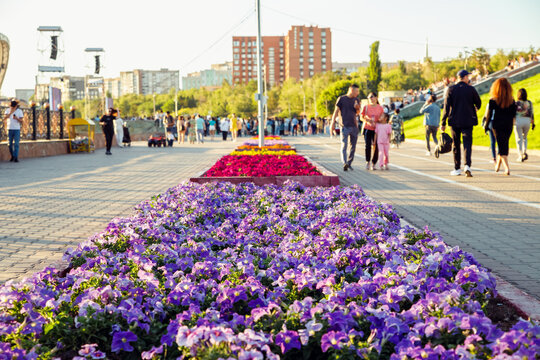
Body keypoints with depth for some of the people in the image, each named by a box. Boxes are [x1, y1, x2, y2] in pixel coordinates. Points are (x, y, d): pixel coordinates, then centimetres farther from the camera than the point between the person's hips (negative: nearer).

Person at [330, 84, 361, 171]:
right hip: (345, 126, -6)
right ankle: (344, 163, -25)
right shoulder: (341, 99, -2)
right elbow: (336, 111, 0)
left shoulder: (356, 100, 13)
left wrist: (357, 108, -2)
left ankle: (349, 163, 17)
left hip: (354, 126, 6)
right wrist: (333, 123, -5)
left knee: (352, 146, 8)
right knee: (344, 145, -14)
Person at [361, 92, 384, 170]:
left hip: (376, 129, 1)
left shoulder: (380, 108, 2)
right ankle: (367, 162, 11)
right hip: (367, 129, -1)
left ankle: (373, 164, 8)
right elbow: (362, 117, 7)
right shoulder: (366, 107, 1)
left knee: (376, 147, -2)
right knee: (368, 146, -4)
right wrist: (367, 121, -11)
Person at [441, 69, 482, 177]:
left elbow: (446, 107, -6)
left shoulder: (451, 89, -3)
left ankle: (457, 169, 18)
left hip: (455, 121, 1)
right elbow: (478, 103, 8)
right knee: (467, 144, -3)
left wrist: (443, 123, -3)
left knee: (456, 145, 12)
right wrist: (475, 109, 32)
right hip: (468, 121, -1)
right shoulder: (471, 89, -3)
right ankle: (467, 165, -23)